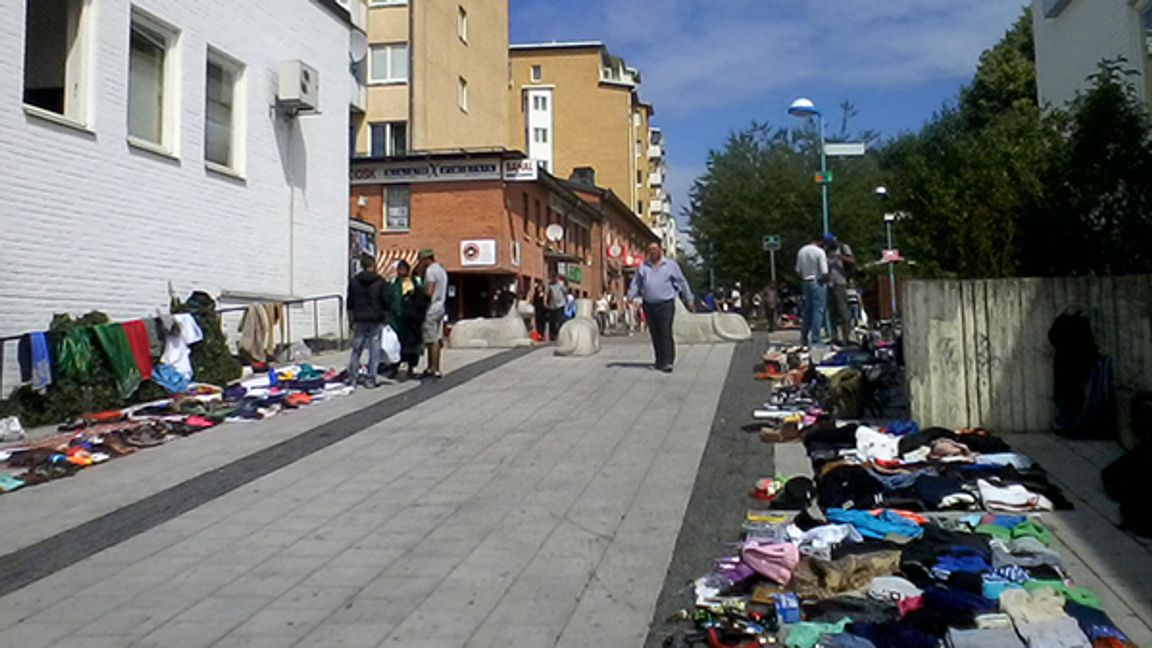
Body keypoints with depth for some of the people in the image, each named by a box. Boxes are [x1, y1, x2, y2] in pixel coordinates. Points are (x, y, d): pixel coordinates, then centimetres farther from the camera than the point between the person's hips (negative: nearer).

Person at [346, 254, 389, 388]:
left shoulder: (354, 281, 4)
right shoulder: (380, 281, -5)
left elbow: (350, 303, 5)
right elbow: (385, 302, -4)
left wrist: (351, 319, 13)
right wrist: (385, 318, 6)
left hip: (359, 320, 3)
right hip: (376, 320, -2)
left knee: (356, 349, 10)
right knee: (374, 351, 2)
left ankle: (353, 378, 10)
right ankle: (371, 379, 2)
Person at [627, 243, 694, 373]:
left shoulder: (671, 265, 5)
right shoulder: (643, 266, 10)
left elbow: (682, 283, 8)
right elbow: (636, 283, 11)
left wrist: (689, 300, 8)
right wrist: (630, 297, -1)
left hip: (666, 304, -3)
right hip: (649, 305, 3)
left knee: (665, 333, -12)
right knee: (655, 335, 7)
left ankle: (667, 362, -13)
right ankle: (660, 360, 18)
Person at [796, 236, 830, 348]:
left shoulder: (801, 251, 5)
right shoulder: (820, 252, -14)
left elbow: (798, 270, 9)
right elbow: (824, 273, -16)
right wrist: (825, 280, 2)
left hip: (806, 283, 6)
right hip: (818, 283, -6)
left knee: (807, 311, 14)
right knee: (818, 311, -3)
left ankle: (804, 339, 17)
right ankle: (815, 340, -6)